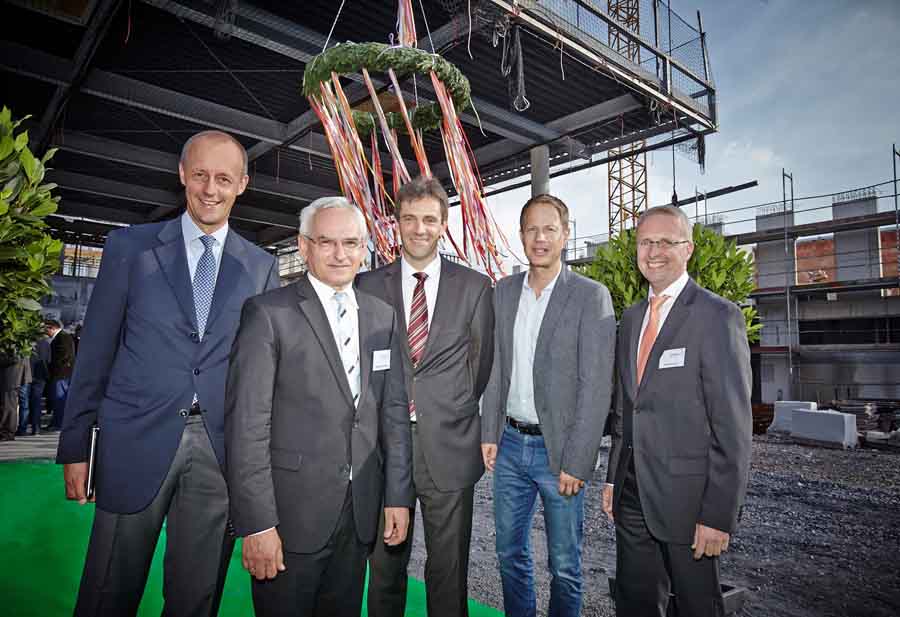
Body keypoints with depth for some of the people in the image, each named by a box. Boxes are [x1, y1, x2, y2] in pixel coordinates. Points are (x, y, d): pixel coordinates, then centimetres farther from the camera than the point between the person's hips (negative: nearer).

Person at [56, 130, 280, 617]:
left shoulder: (261, 266, 5)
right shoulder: (130, 246, 2)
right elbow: (95, 350, 3)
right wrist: (74, 445, 1)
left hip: (220, 449, 1)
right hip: (137, 442, -1)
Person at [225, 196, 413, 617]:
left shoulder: (383, 317, 6)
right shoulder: (268, 313, -9)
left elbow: (394, 411, 7)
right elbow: (246, 423, -13)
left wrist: (398, 496, 5)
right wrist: (256, 523, -14)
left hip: (360, 513, 5)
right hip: (290, 513, -4)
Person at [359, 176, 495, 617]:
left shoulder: (475, 287, 2)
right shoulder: (368, 286, 4)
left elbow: (483, 361, 8)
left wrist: (455, 410, 7)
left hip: (449, 448, -1)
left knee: (449, 572, 12)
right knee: (384, 568, 15)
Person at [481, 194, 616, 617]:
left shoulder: (591, 297, -9)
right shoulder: (503, 292, 6)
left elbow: (596, 387, -12)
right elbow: (495, 368, 9)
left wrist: (577, 462, -15)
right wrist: (489, 434, 4)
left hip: (559, 448, -4)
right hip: (510, 444, 5)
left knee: (564, 564, 12)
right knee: (510, 552, 19)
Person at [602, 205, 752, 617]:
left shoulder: (717, 316, -12)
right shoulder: (630, 318, 10)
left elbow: (733, 425, -15)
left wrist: (719, 514, -16)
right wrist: (614, 478, 13)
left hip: (687, 497, -6)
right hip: (633, 495, 6)